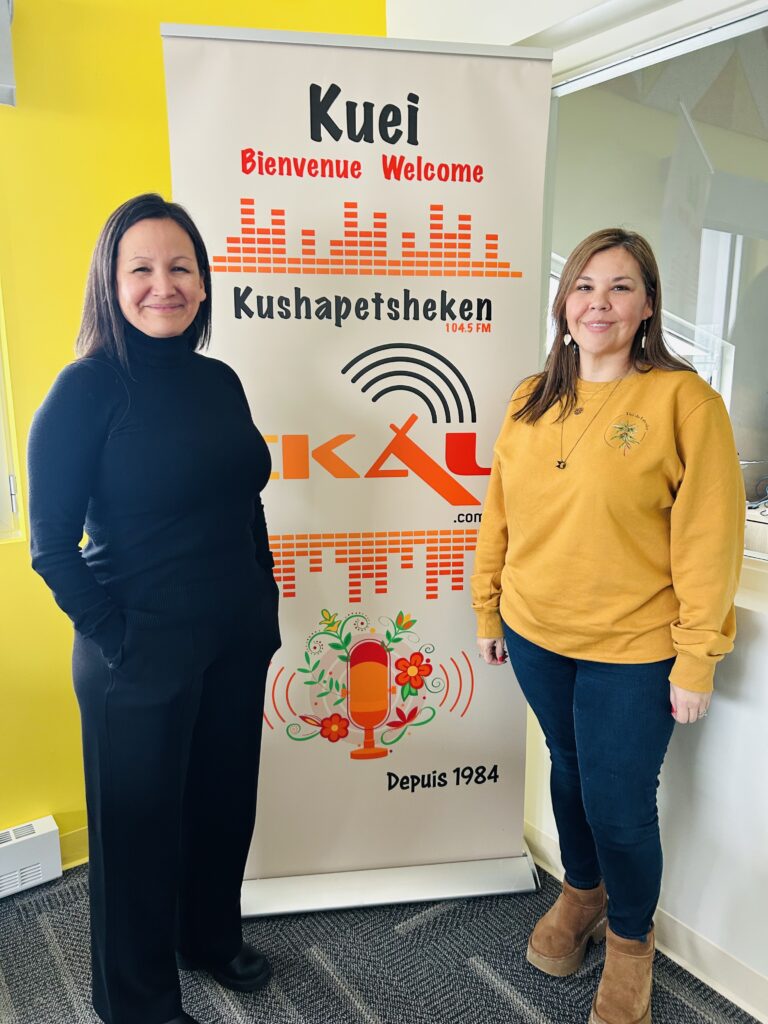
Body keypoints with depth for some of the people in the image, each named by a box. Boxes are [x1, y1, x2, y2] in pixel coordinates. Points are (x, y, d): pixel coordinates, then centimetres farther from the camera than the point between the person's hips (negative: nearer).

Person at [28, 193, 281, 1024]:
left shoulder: (219, 381, 4)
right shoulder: (87, 388, -13)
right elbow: (51, 544, -13)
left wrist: (264, 605, 9)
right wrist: (115, 639, -13)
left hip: (236, 642, 6)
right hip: (142, 653, -5)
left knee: (224, 801, 21)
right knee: (140, 823, 14)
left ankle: (212, 937, 50)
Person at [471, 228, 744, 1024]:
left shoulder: (682, 400, -12)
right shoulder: (530, 402, 2)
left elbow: (708, 540, -12)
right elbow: (499, 516, 7)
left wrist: (697, 659, -11)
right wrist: (487, 611, 10)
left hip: (632, 649, -4)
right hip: (536, 635, 4)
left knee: (619, 802, 7)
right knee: (569, 771, 22)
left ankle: (630, 941, 37)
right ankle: (580, 892, 49)